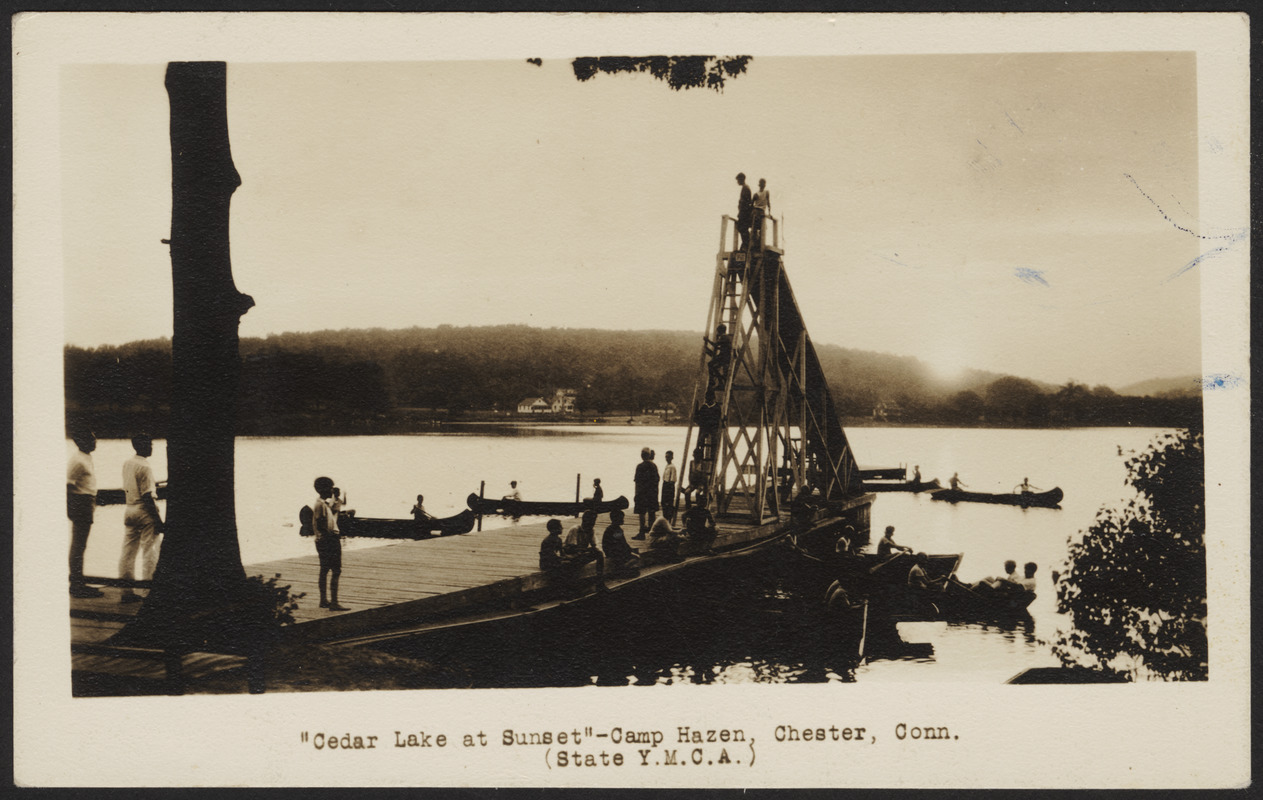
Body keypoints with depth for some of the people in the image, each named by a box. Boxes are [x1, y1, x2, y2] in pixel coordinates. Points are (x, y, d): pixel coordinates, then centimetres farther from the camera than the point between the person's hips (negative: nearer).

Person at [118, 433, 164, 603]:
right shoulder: (144, 467, -16)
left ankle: (127, 591, 12)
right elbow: (147, 497, -18)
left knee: (127, 553, 9)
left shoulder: (126, 464, 9)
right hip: (145, 513, -8)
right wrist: (158, 520, -15)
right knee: (149, 554, -1)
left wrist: (154, 486, 17)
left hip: (130, 512, 8)